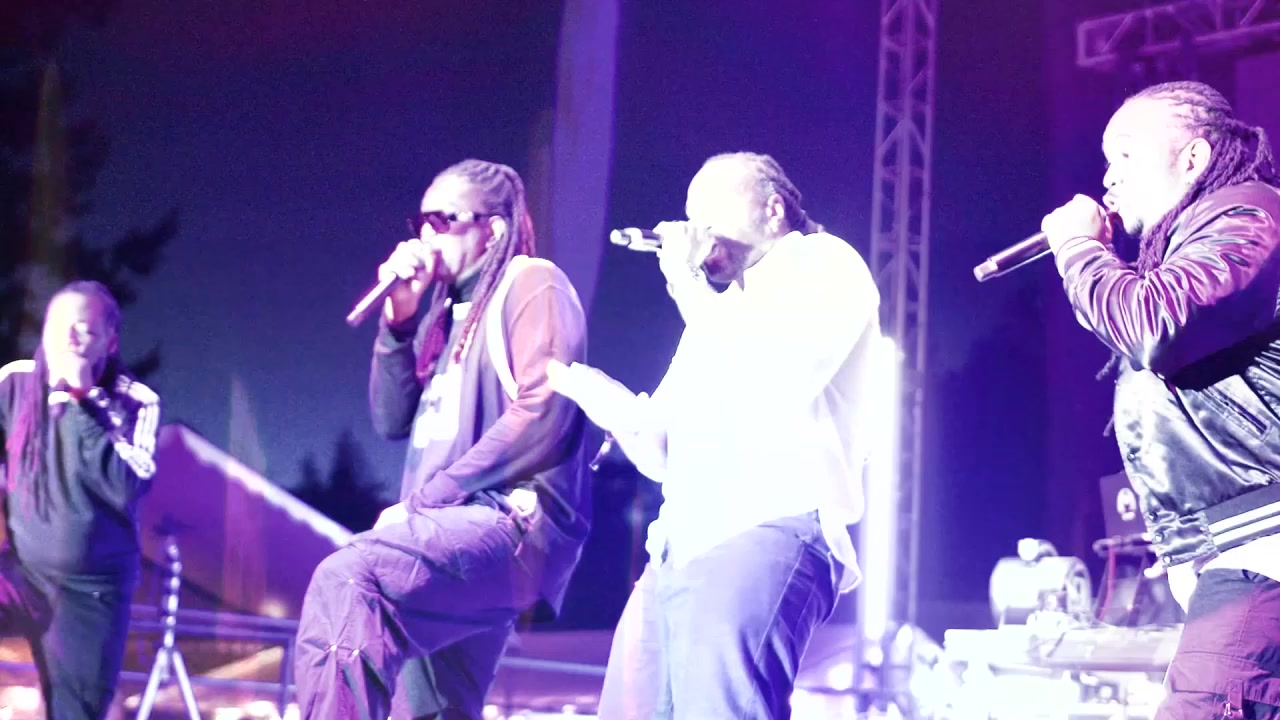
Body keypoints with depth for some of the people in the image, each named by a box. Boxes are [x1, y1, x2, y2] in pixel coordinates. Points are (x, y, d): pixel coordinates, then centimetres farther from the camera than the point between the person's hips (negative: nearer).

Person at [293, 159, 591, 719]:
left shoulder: (532, 285, -3)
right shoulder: (450, 307, 21)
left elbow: (542, 416, -16)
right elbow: (392, 419, 17)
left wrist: (427, 498, -16)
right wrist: (400, 319, 4)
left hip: (510, 522, -9)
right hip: (459, 526, 9)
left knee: (344, 581, -32)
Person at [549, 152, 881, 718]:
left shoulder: (824, 264, 5)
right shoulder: (723, 310, 30)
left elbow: (768, 387, -13)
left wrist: (685, 279, -1)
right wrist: (606, 401, 8)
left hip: (770, 537, -9)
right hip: (680, 551, 9)